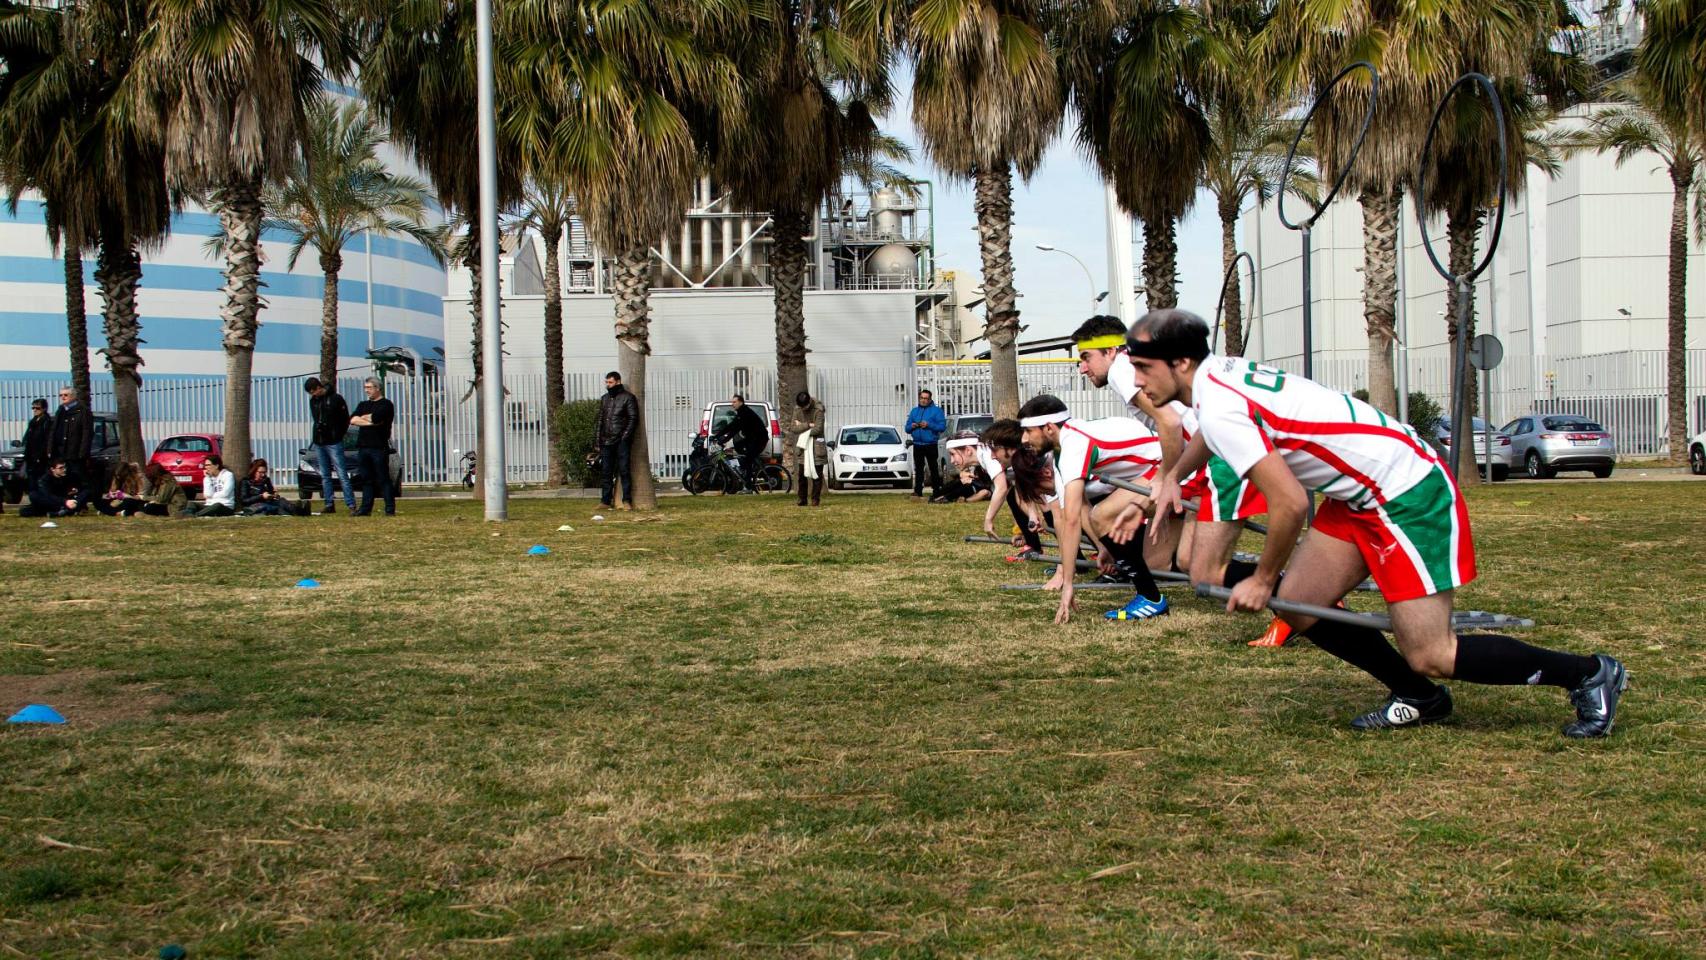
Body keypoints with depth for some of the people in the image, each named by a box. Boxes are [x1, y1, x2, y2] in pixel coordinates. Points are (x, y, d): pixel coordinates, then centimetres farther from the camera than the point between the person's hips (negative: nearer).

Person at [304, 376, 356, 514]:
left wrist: (337, 436, -4)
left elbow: (346, 420, -4)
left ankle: (351, 505, -12)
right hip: (318, 443, 7)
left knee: (342, 475, -9)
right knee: (324, 476, 9)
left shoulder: (336, 399, -8)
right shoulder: (313, 401, 10)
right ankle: (329, 505, 14)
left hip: (333, 444, -7)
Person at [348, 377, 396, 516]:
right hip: (363, 446, 6)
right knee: (366, 480, 8)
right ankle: (366, 508, 10)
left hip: (379, 447, -6)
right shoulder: (363, 405, 20)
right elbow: (352, 420, 4)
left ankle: (390, 509, -5)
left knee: (383, 479, -6)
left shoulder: (386, 404, 0)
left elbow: (376, 417, -17)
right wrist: (370, 421, -9)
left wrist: (363, 417, 2)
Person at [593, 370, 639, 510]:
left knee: (624, 471, -5)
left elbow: (633, 419, -5)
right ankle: (606, 501, 10)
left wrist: (625, 436, -13)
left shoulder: (628, 398, -1)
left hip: (621, 441, -5)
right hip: (606, 441, 5)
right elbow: (600, 420, 19)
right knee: (607, 472, 7)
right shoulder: (604, 399, 17)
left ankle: (627, 501, -3)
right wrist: (597, 441, 13)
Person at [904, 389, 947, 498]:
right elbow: (907, 428, 14)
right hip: (917, 445, 4)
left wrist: (929, 425, -19)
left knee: (933, 468, -1)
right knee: (918, 469, 3)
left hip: (930, 444, -4)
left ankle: (936, 490, 2)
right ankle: (918, 491, 4)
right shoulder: (914, 411, 15)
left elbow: (942, 426, -9)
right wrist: (912, 426, -9)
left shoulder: (936, 410, 1)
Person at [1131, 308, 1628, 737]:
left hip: (1408, 496, -10)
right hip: (1361, 496, 10)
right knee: (1298, 607, 7)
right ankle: (1418, 697, 22)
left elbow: (1290, 504, -26)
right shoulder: (1220, 371, 7)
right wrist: (1172, 477, 38)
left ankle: (1589, 673, 9)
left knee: (1431, 657, -9)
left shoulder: (1218, 406, -22)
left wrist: (1261, 580, -12)